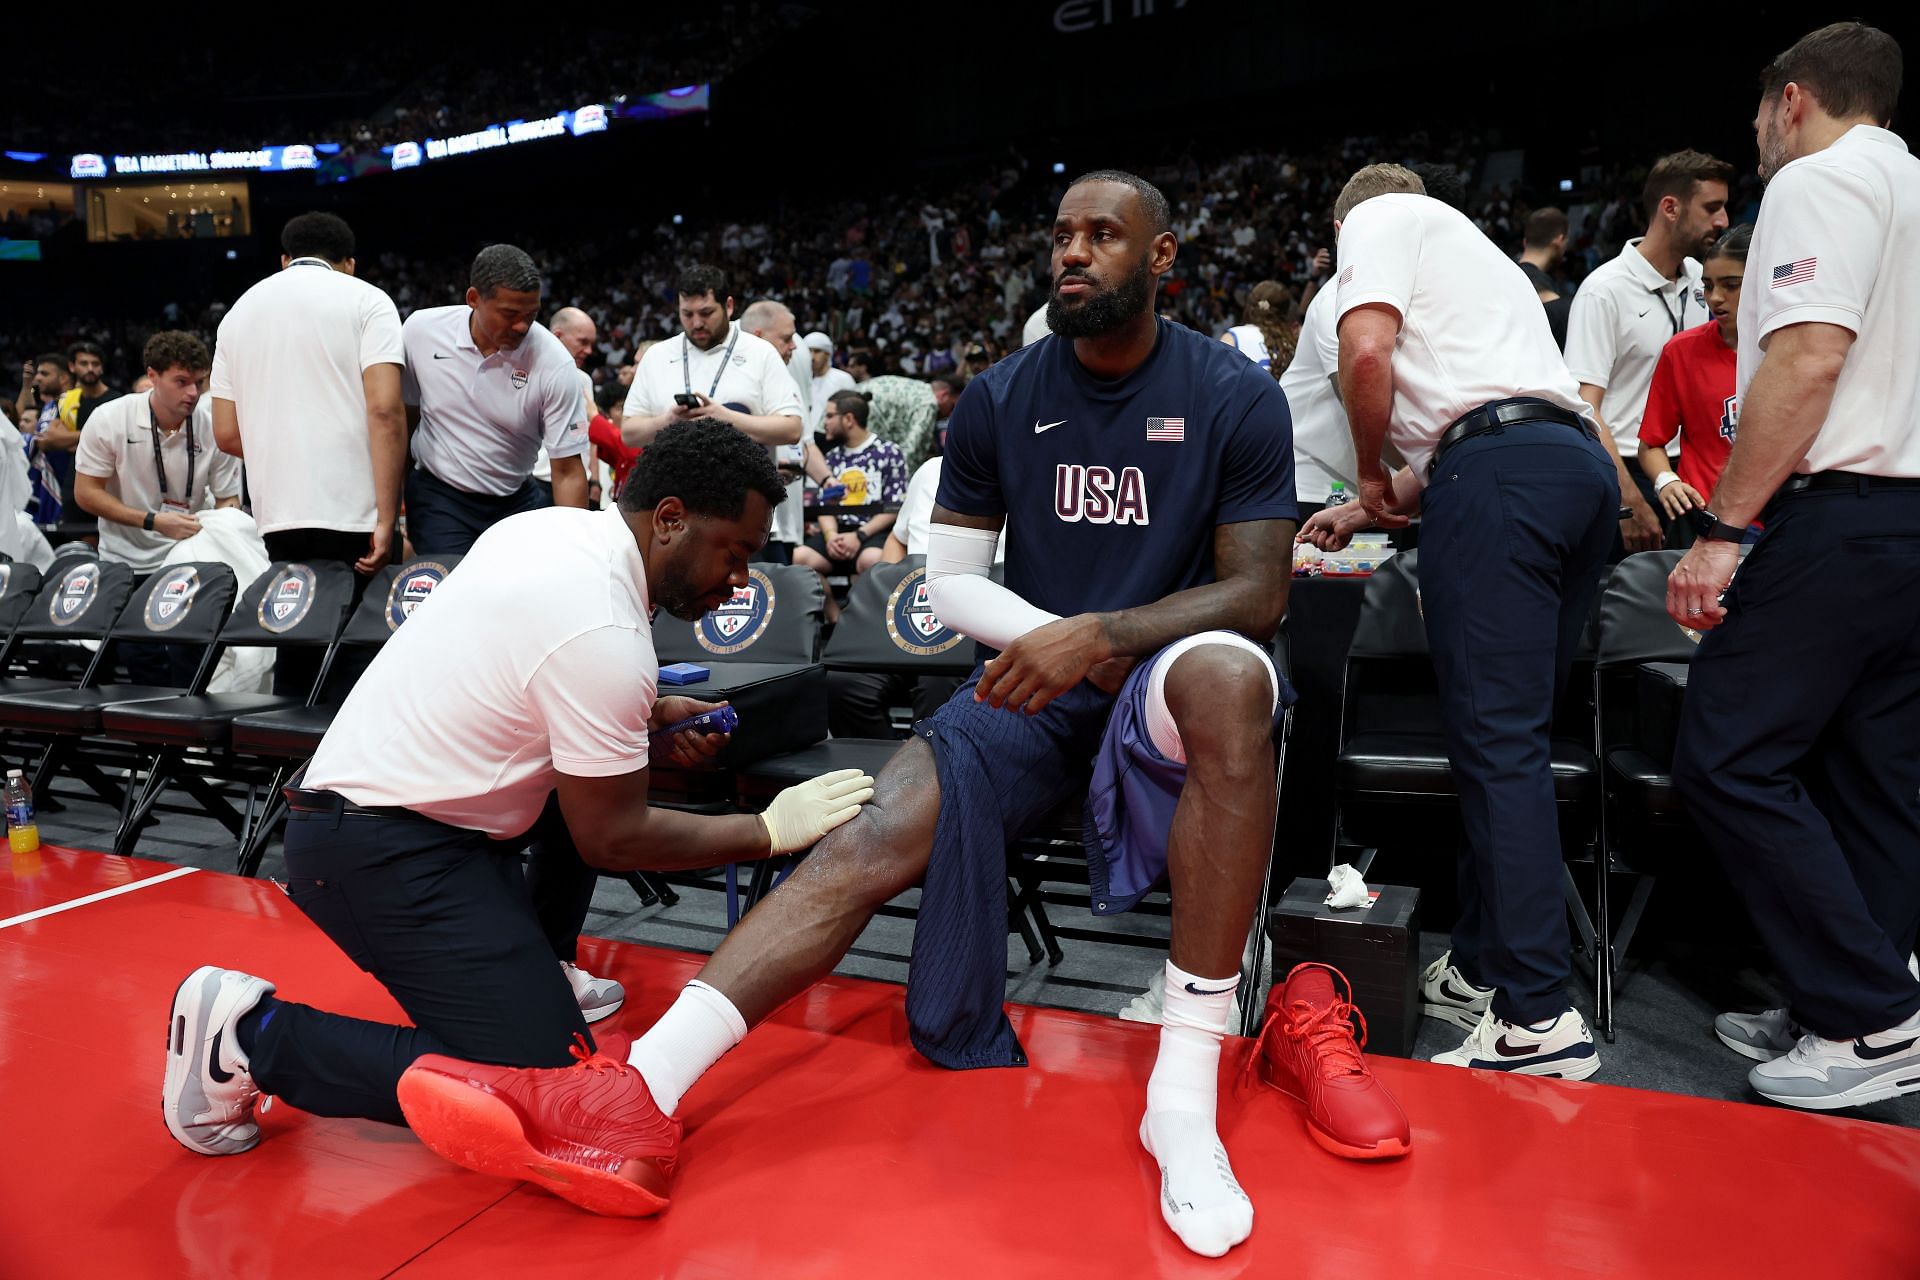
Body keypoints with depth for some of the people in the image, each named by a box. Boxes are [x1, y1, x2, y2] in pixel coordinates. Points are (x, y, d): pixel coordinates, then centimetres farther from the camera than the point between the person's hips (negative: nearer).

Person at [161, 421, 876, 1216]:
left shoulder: (554, 525, 2)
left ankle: (523, 969, 23)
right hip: (386, 851, -10)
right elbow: (611, 841, -14)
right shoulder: (605, 635, -24)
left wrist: (649, 724, 6)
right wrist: (769, 832, -5)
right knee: (546, 1088, -10)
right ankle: (255, 1037, -4)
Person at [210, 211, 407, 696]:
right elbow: (384, 410, -12)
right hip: (353, 515, -5)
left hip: (279, 516, 5)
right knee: (358, 658, -1)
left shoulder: (239, 312, 16)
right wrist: (386, 520, -14)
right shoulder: (365, 300, 2)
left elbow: (227, 434, 13)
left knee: (295, 657, 14)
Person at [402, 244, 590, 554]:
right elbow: (402, 417, 5)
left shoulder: (555, 363, -17)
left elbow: (568, 472, -15)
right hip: (438, 495, 0)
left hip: (517, 501, 0)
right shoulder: (420, 330, -11)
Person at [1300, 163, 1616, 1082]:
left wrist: (1371, 473, 7)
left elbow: (1367, 352, -7)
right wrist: (1367, 511, 39)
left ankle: (1538, 1016, -10)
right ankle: (1479, 967, 17)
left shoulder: (1378, 218, 13)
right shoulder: (1473, 249, 38)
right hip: (1585, 464, 9)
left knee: (1497, 740, -10)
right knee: (1510, 737, 11)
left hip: (1502, 470, -9)